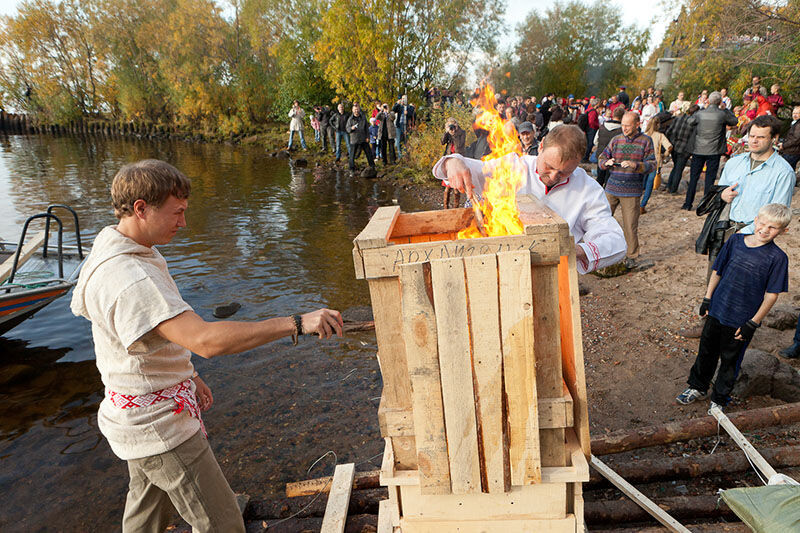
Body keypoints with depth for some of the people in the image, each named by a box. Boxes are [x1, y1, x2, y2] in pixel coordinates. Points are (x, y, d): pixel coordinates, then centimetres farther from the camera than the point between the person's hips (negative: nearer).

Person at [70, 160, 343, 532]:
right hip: (158, 425, -10)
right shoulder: (129, 279, -32)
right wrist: (297, 324, -42)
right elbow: (206, 340, -43)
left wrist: (185, 374, 15)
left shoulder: (112, 244, 3)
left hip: (140, 415, 10)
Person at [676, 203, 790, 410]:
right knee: (707, 352, 19)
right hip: (717, 310, 3)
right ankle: (697, 387, 41)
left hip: (742, 321, -3)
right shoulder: (736, 241, -3)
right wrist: (707, 298, 7)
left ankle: (719, 400, 32)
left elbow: (771, 294, -11)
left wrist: (753, 323, -11)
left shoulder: (777, 258, -13)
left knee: (730, 360, 12)